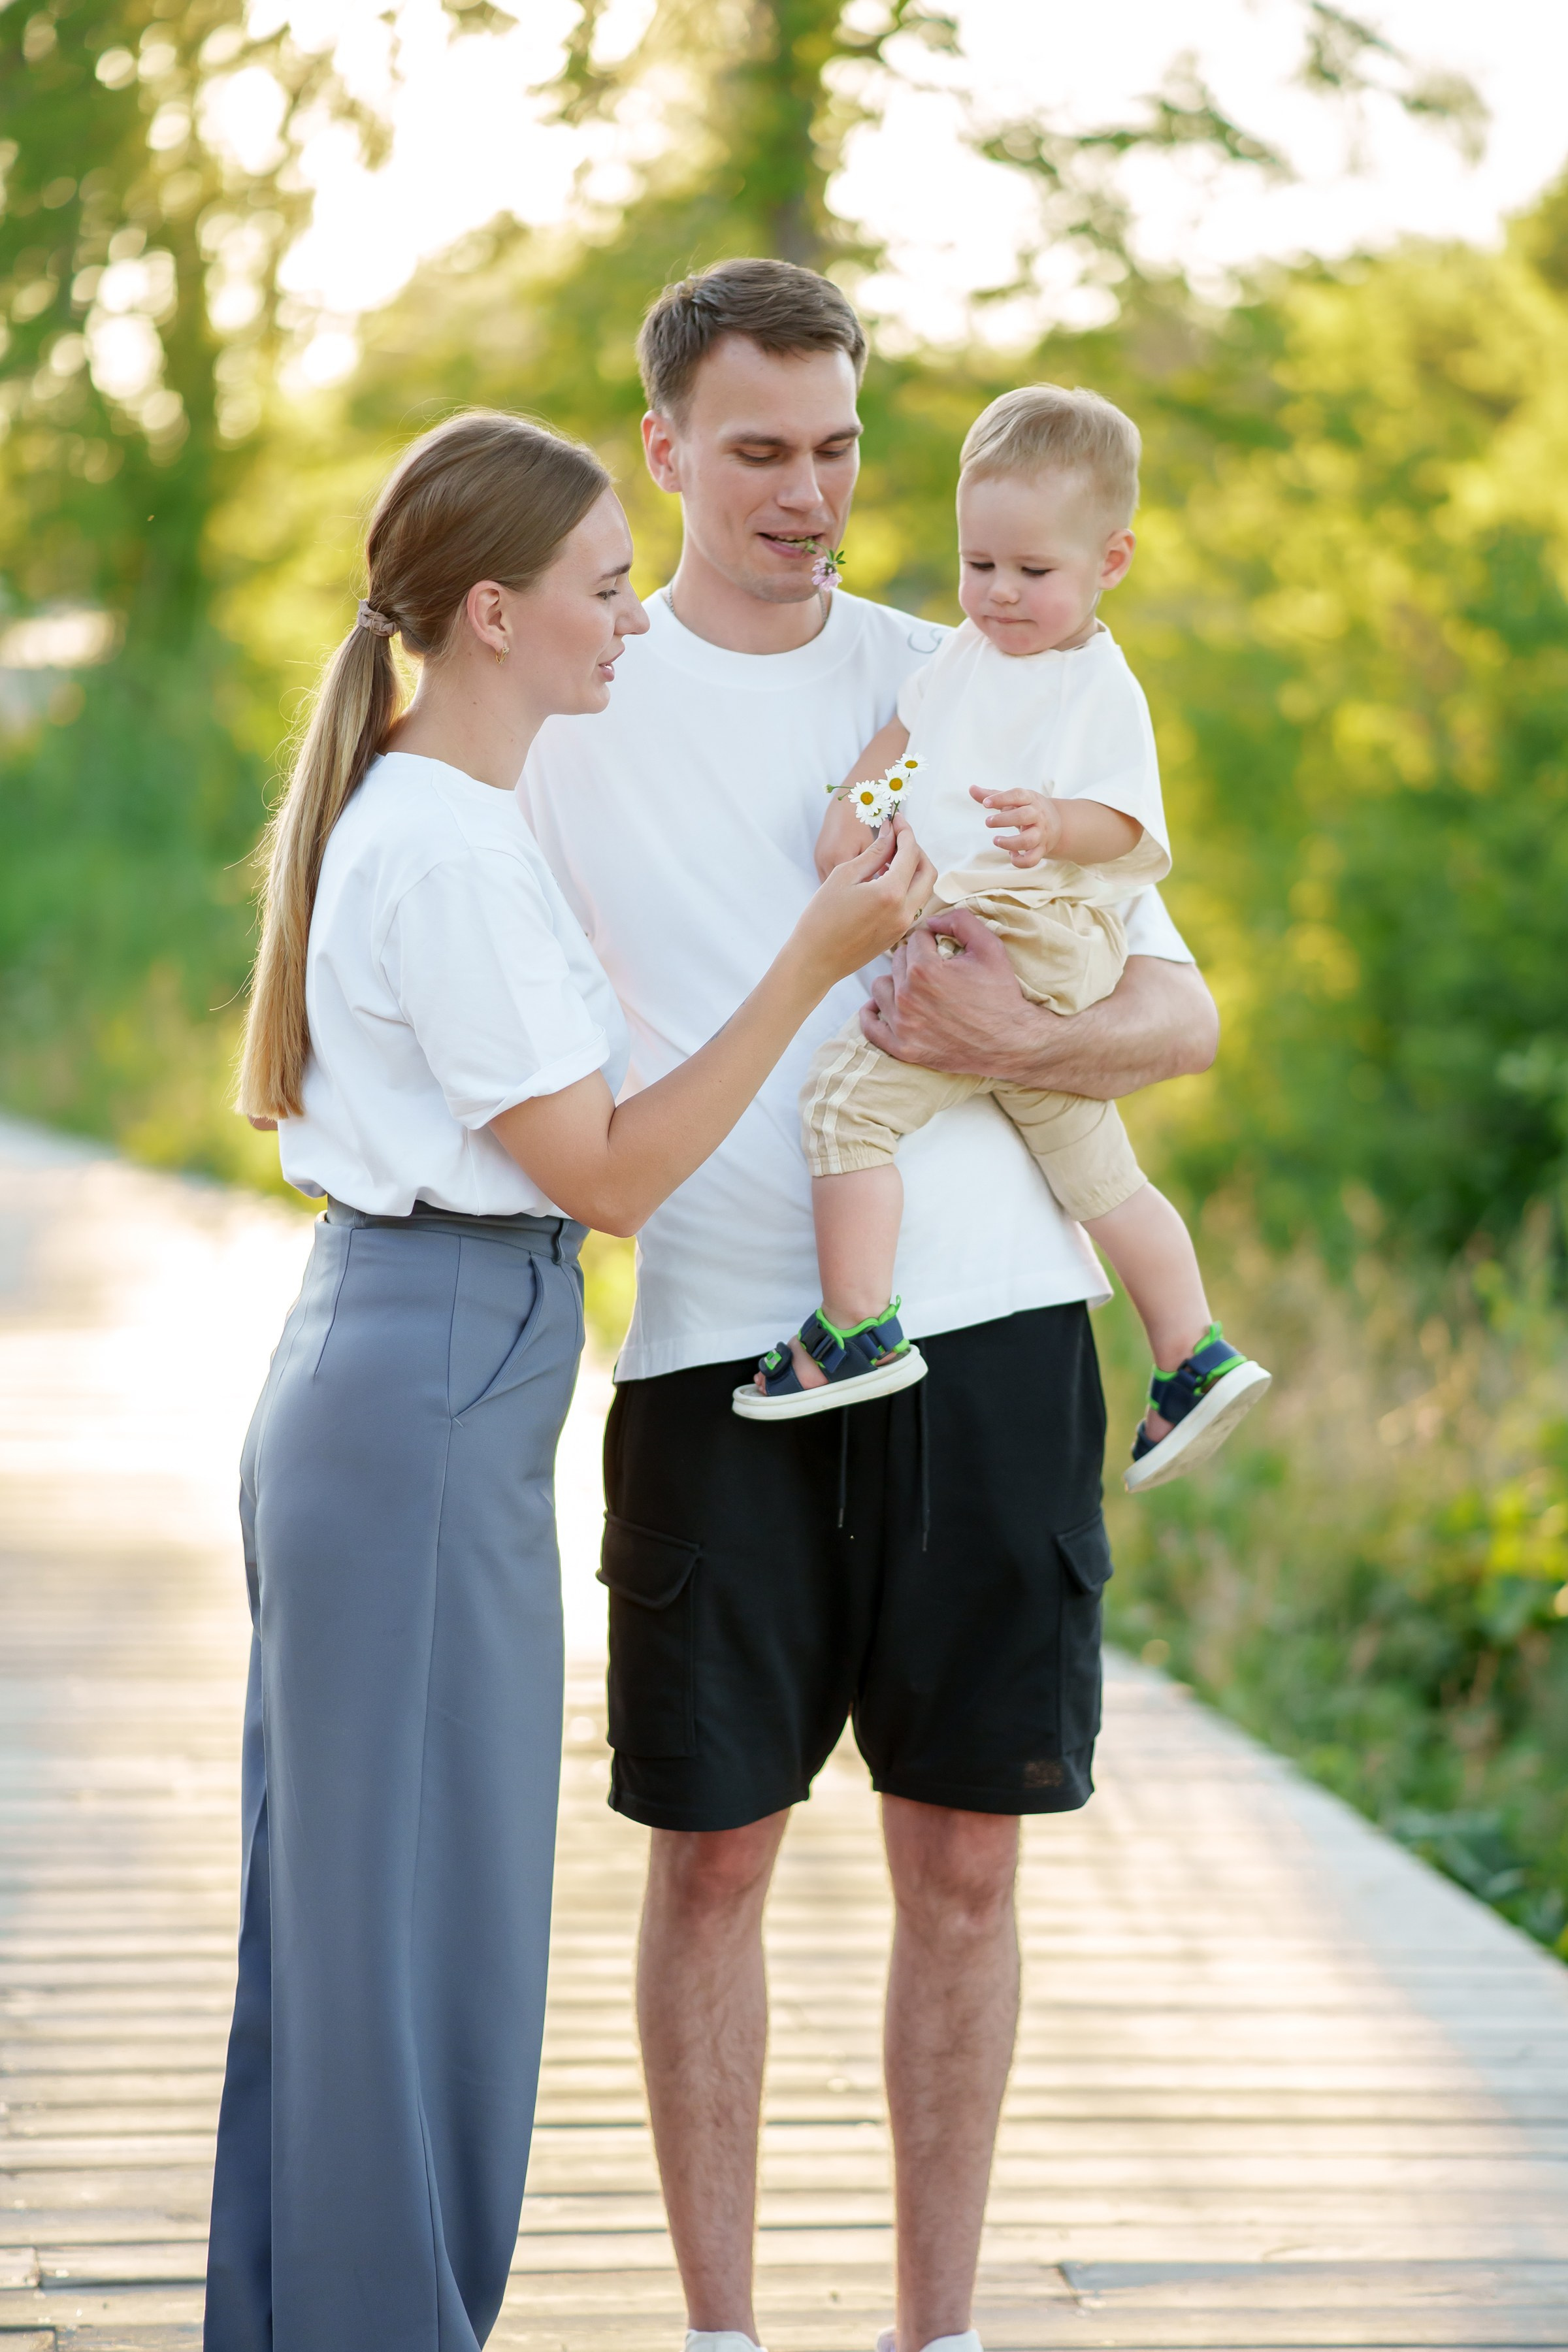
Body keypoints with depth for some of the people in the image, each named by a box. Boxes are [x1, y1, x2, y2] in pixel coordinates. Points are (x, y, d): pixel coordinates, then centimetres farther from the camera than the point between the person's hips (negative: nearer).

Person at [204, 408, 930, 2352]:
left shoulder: (404, 809, 14)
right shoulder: (449, 848, -17)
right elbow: (607, 1173, -14)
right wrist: (816, 960, -13)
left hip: (366, 1377, 10)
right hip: (435, 1400, -10)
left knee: (344, 1902, 15)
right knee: (423, 1915, -2)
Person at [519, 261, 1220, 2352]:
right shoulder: (568, 710, 5)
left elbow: (1182, 1015, 6)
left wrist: (1027, 1037, -14)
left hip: (990, 1320, 1)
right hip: (717, 1340, -1)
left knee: (964, 1858, 5)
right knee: (712, 1850, 3)